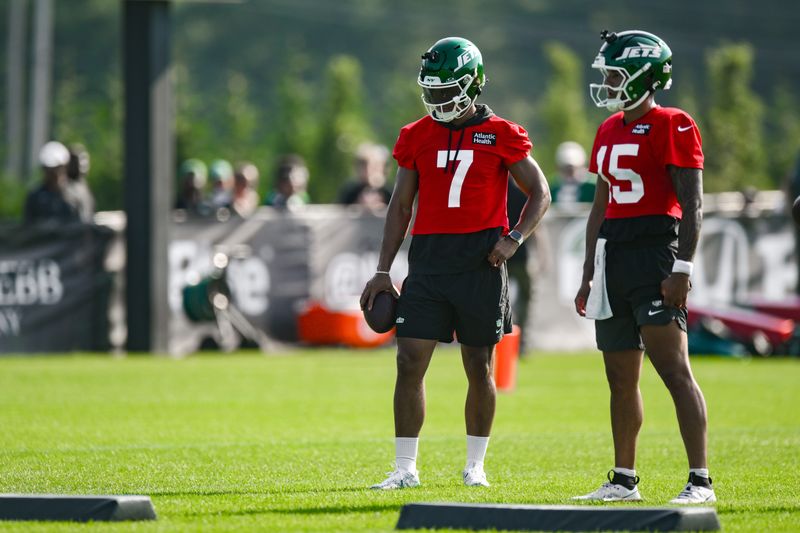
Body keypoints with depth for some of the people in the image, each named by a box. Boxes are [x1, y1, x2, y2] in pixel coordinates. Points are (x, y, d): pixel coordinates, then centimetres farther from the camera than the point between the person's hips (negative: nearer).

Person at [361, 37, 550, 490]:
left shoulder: (500, 136, -1)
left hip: (479, 261, -2)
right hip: (429, 260, 2)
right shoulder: (418, 137, 8)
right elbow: (401, 205, 13)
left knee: (479, 367, 6)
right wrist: (383, 270, 9)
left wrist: (513, 239, -11)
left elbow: (540, 193, 5)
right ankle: (406, 469, 0)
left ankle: (475, 465, 19)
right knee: (410, 362, -5)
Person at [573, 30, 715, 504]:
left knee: (675, 369, -13)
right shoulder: (610, 131, 16)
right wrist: (590, 276, 22)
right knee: (621, 377, 12)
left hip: (655, 251, -8)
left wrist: (682, 269, -19)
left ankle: (701, 482, -15)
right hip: (612, 255, 8)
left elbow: (692, 204, -12)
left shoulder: (672, 126, -8)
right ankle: (624, 481, 22)